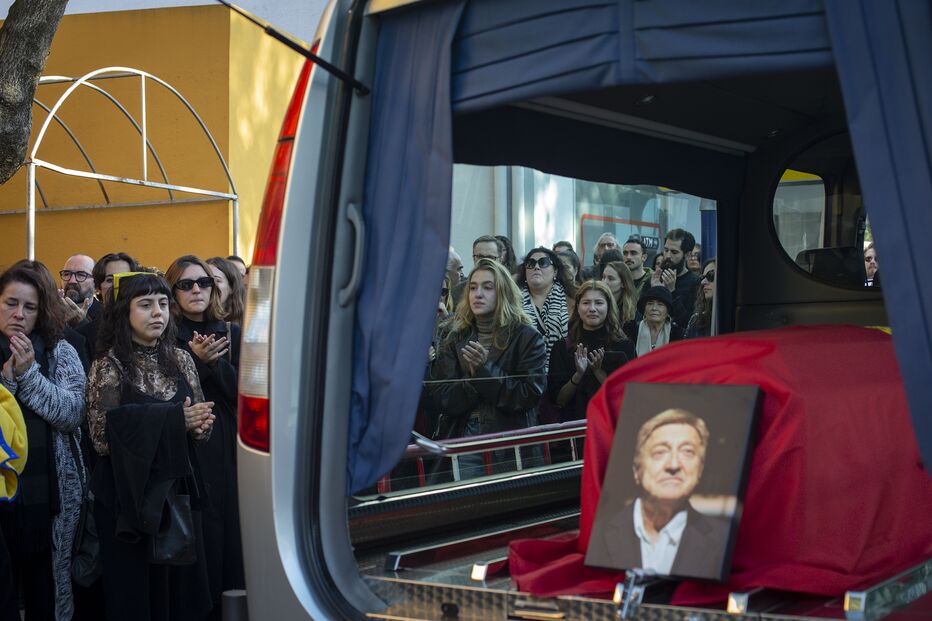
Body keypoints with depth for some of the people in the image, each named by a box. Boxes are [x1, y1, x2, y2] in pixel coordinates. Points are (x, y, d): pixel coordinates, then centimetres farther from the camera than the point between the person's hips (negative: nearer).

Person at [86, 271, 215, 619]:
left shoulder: (180, 359, 5)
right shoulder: (108, 366, -7)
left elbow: (200, 428, 7)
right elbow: (103, 438, -16)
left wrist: (199, 425, -17)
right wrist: (174, 420, -21)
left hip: (176, 489, 4)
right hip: (128, 495, -4)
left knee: (180, 584, 8)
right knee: (133, 592, 3)